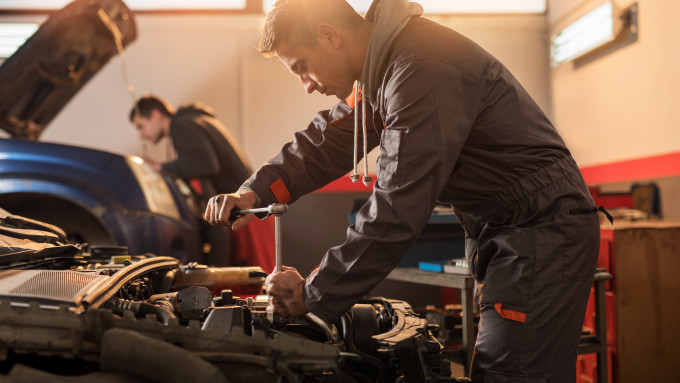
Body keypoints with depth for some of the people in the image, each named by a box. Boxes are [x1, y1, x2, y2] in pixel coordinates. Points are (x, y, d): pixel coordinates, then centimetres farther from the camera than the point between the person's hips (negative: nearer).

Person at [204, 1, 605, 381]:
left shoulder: (423, 71, -23)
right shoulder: (381, 67, 10)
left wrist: (312, 296, -18)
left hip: (542, 231, -10)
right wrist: (255, 192, 2)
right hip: (502, 232, 10)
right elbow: (323, 144, 18)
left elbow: (398, 211, -26)